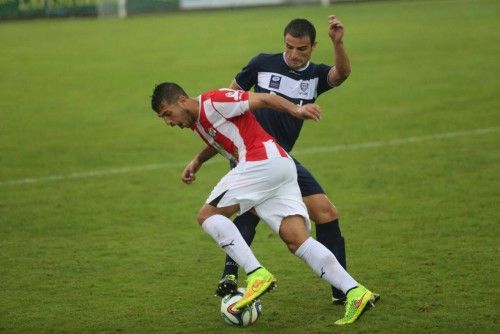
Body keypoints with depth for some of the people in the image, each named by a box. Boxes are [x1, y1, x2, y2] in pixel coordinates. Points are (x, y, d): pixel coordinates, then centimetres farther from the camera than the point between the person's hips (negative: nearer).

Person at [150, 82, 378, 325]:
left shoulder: (211, 102, -3)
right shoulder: (196, 123, 25)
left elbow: (262, 99, -7)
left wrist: (295, 110, -19)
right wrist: (197, 161, 36)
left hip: (263, 161, -9)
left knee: (208, 214, -8)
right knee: (297, 240, -4)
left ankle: (257, 275, -21)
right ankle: (355, 292, -15)